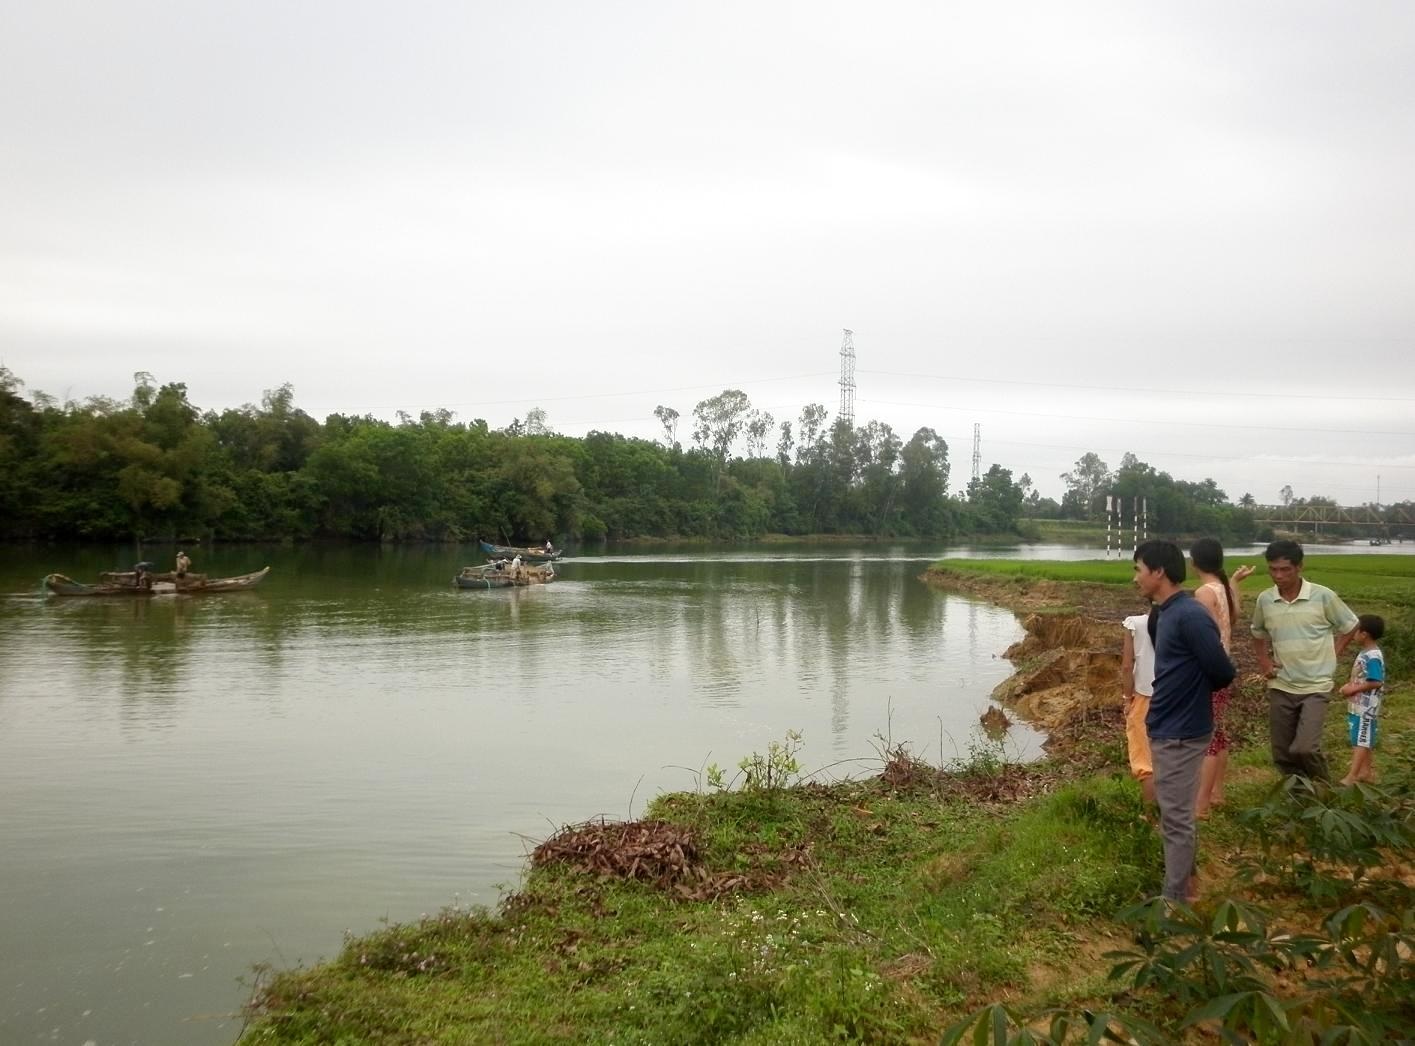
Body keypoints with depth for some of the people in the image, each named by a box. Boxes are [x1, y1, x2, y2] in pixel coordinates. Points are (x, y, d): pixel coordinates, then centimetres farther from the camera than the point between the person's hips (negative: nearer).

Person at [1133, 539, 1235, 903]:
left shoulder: (1189, 616, -21)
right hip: (1168, 728, 10)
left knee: (1176, 818, -1)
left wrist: (1195, 694, -1)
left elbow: (1223, 673, -17)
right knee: (1176, 813, 19)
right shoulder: (1167, 613, 8)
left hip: (1180, 733, -10)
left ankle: (1174, 902, 9)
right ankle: (1184, 885, 32)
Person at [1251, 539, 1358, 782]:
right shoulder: (1264, 599, 0)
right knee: (1282, 755, 6)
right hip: (1280, 687, 4)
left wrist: (1330, 657, -3)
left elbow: (1349, 627, 5)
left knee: (1304, 748, -15)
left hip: (1315, 687, -4)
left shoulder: (1323, 596, -10)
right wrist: (1263, 660, 4)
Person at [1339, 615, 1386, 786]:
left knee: (1361, 741, -7)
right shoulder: (1366, 654, 11)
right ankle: (1365, 771, 25)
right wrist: (1350, 686, 4)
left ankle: (1352, 776, -8)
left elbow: (1376, 682, -27)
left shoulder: (1372, 657, -21)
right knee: (1365, 740, 16)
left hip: (1366, 708, -10)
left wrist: (1353, 689, -21)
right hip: (1359, 706, 10)